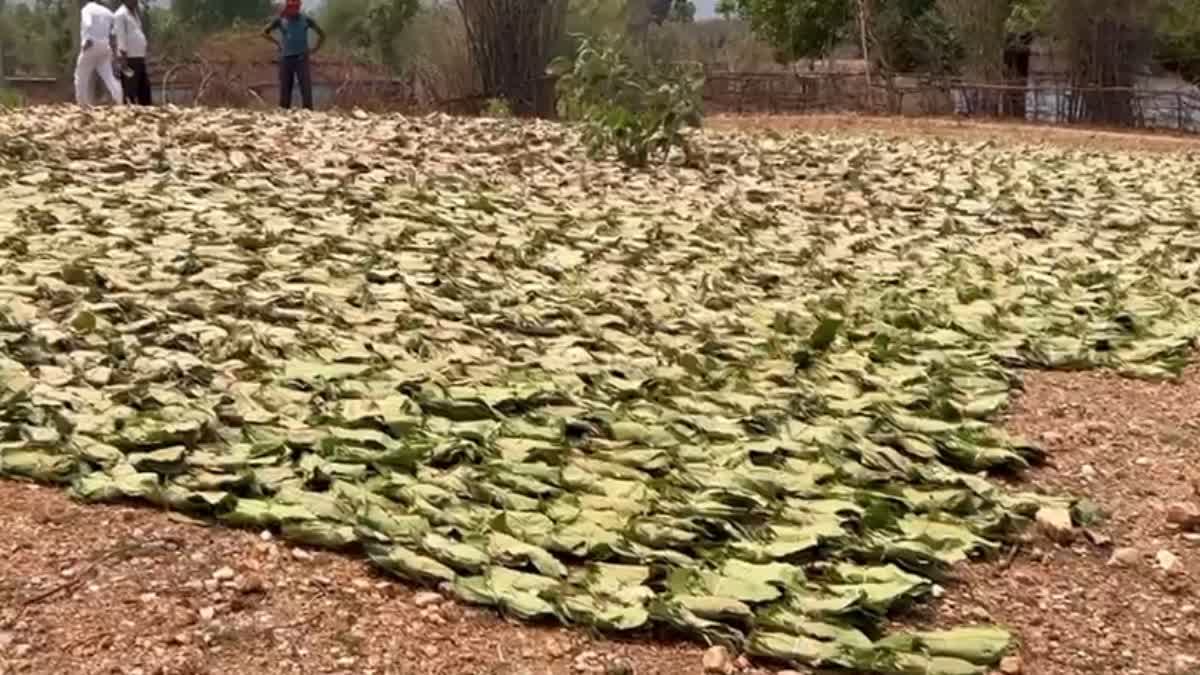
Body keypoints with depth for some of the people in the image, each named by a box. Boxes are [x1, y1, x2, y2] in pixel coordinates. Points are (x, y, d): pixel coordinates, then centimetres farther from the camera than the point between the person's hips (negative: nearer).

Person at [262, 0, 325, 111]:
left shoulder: (306, 19, 1)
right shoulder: (280, 20, 2)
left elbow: (321, 34, 10)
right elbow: (265, 32, 13)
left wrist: (314, 50, 5)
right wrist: (277, 43, 5)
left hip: (301, 58, -1)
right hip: (286, 58, 1)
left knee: (306, 88, -11)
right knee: (285, 89, 3)